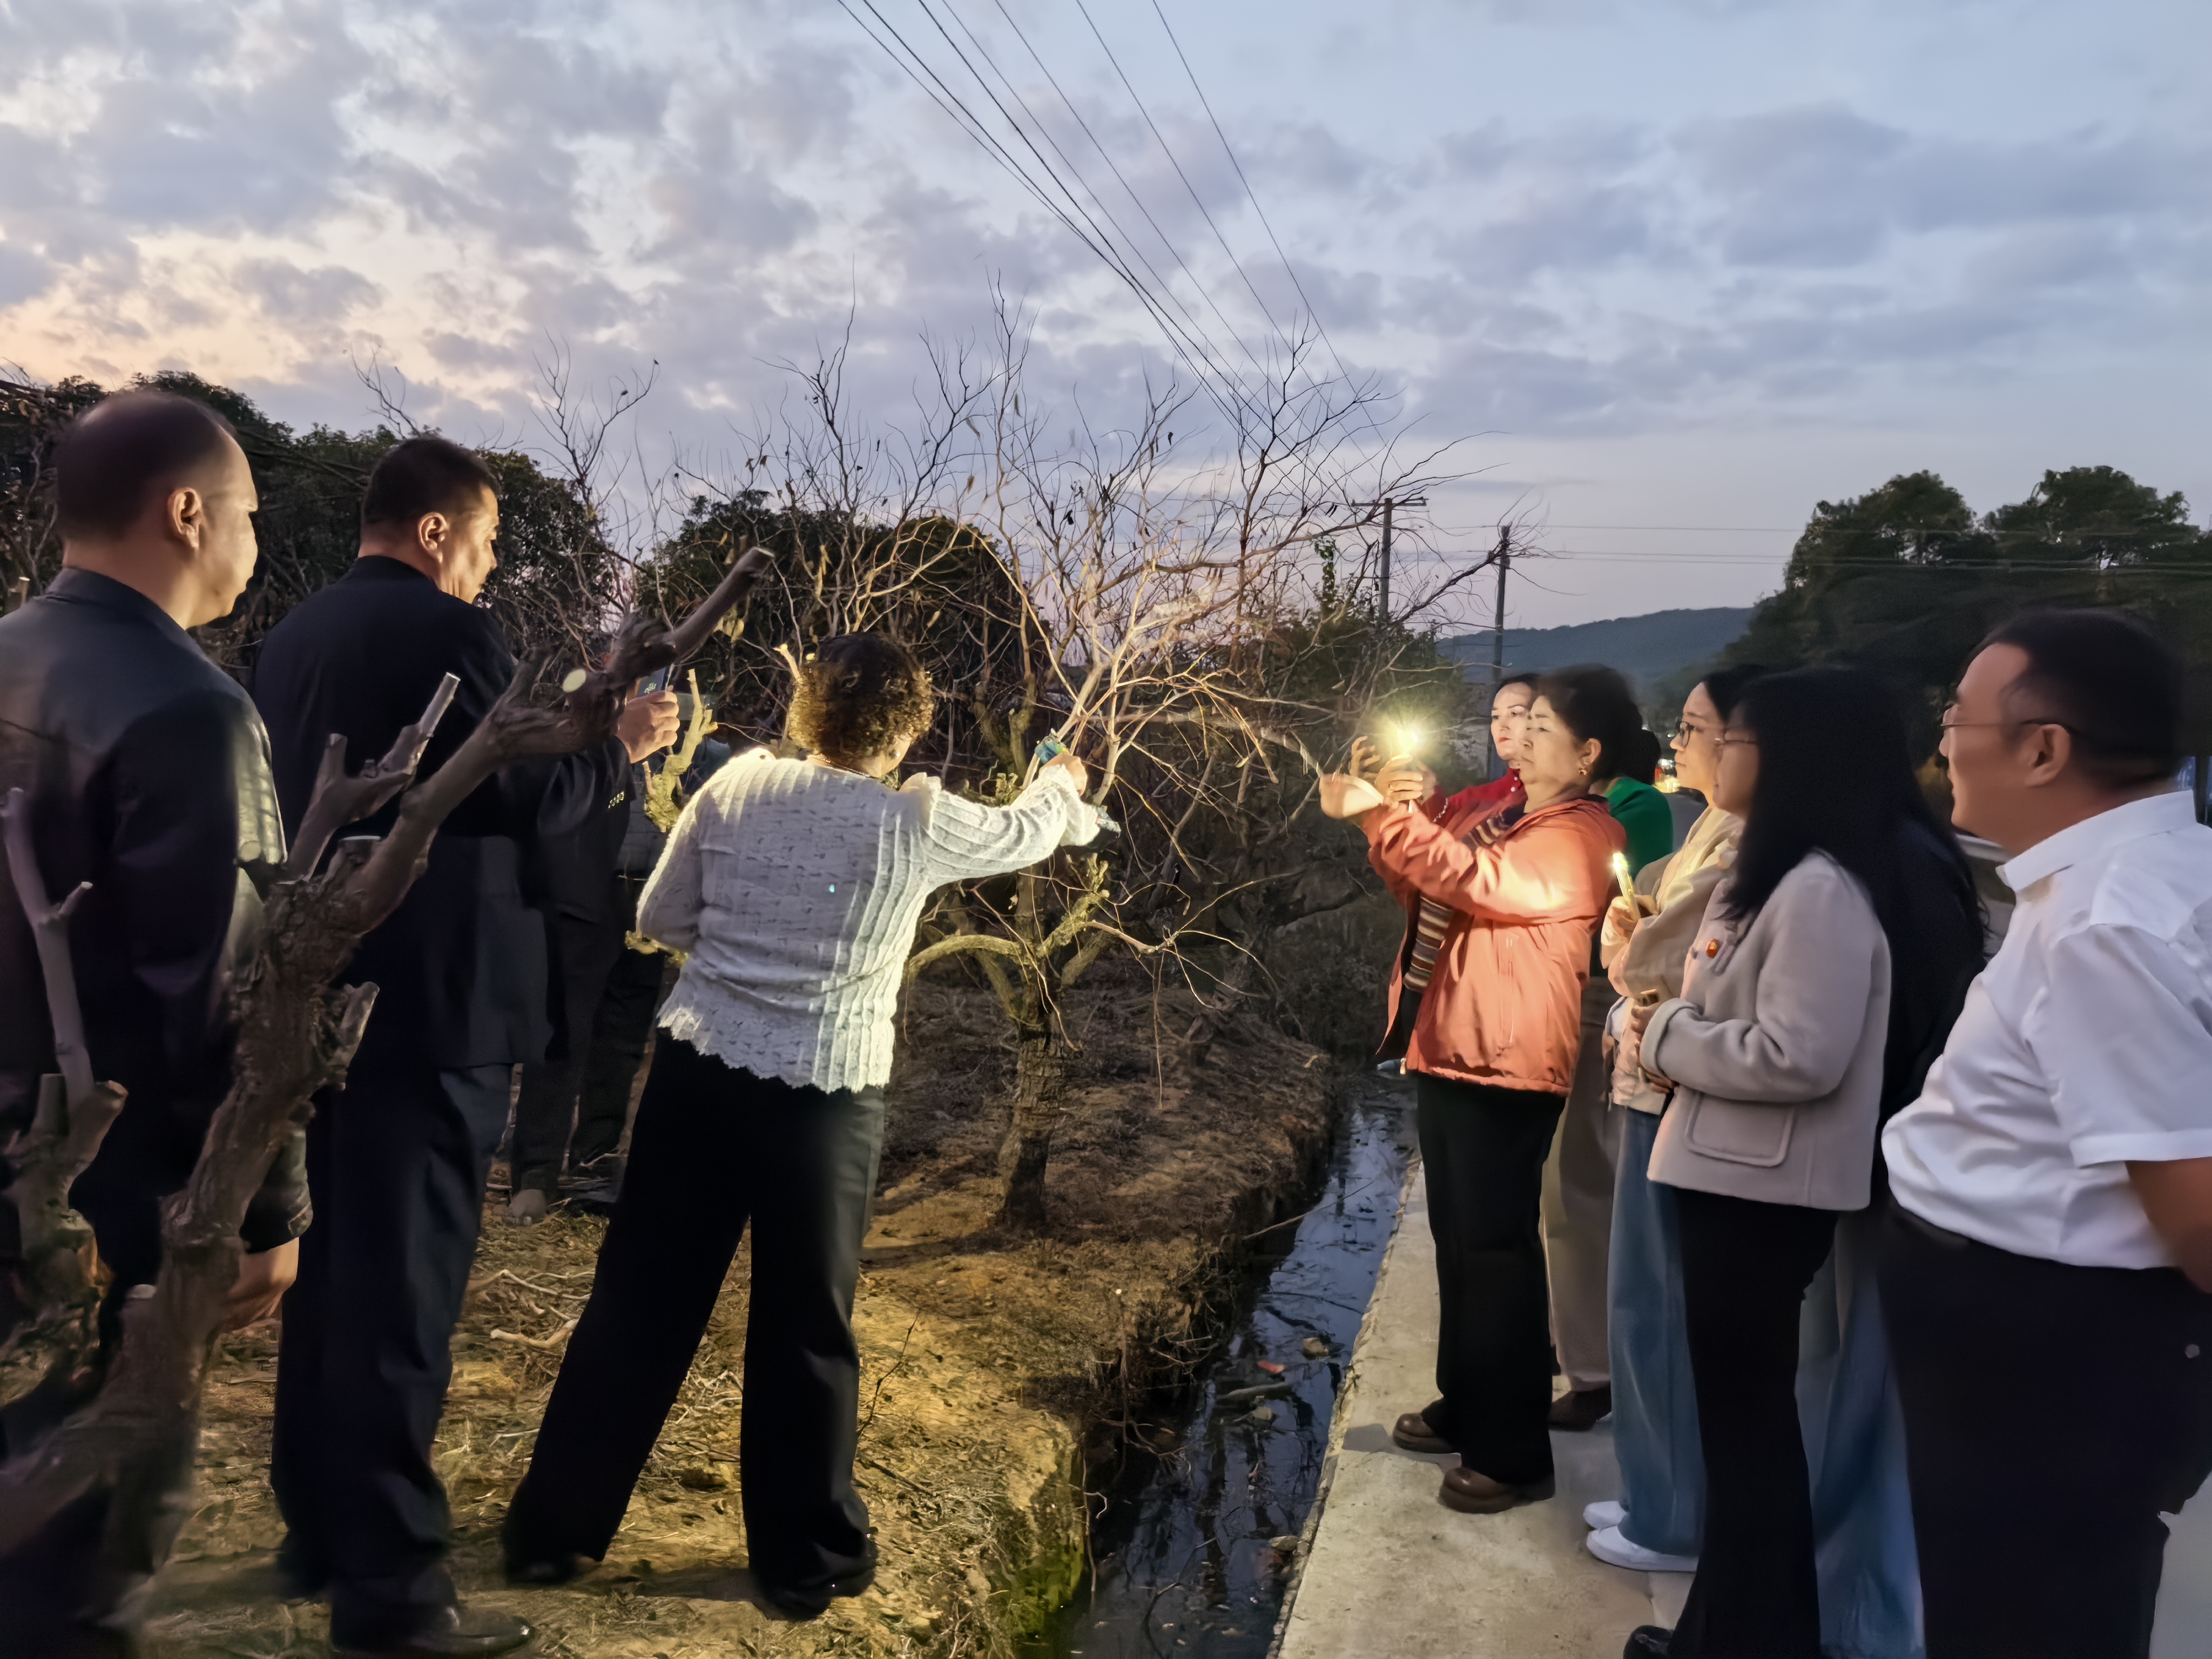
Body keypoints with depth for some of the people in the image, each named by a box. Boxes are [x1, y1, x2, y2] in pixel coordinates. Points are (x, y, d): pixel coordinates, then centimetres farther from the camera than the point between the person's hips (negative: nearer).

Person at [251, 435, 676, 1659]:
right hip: (429, 999, -9)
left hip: (328, 991, 9)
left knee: (335, 1263, 18)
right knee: (404, 1282, -2)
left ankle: (319, 1524, 32)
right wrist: (622, 744, 0)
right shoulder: (445, 631, -14)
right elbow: (532, 808, -15)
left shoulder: (294, 637, 12)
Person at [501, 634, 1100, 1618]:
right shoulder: (917, 821, -7)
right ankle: (804, 1559, 27)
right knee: (805, 1328, 11)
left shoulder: (735, 785, 1)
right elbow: (1026, 830, 12)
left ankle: (555, 1528, 28)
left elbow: (659, 920, 8)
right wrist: (1063, 783, 33)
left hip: (697, 1067, 3)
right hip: (823, 1095, -3)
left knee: (639, 1301, 14)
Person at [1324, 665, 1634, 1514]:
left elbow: (1483, 882, -28)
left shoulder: (1583, 837, -13)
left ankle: (1514, 1452, 10)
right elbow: (1425, 887, 18)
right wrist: (1387, 818, 1)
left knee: (1497, 1250, -2)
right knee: (1457, 1241, 19)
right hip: (1447, 1054, 9)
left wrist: (1385, 814, -28)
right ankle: (1466, 1406, 34)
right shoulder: (1504, 814, 15)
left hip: (1507, 1069, -9)